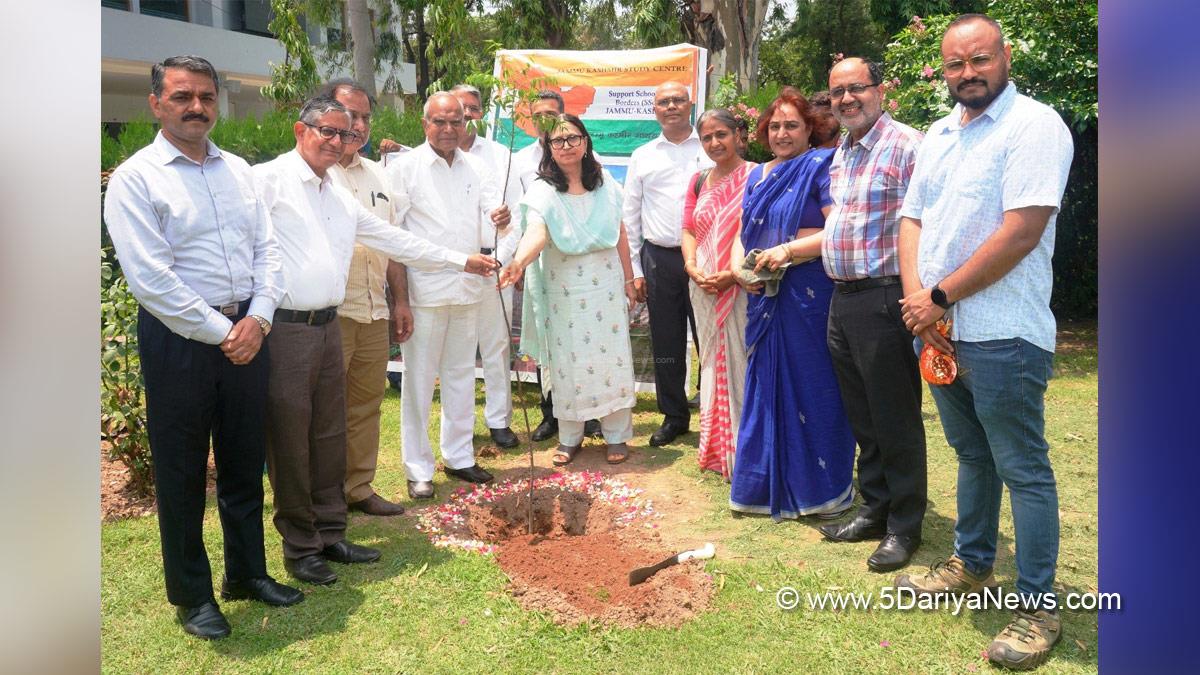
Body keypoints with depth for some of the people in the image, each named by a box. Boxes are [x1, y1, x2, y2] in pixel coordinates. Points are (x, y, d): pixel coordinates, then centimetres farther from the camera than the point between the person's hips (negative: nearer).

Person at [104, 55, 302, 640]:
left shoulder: (238, 170, 10)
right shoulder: (135, 177, -7)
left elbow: (267, 250, 7)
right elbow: (150, 277, -15)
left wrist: (256, 319, -7)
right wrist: (220, 333, -14)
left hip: (246, 333, 5)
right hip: (179, 339, -5)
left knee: (244, 462, 15)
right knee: (181, 472, 8)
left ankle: (248, 573, 33)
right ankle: (191, 595, 24)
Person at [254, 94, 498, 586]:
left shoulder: (342, 198, 17)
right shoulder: (268, 181, -6)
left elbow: (396, 241, 22)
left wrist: (462, 261, 24)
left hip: (327, 325, 7)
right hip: (283, 329, -7)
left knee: (330, 435, 13)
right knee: (290, 439, 1)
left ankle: (329, 535, 25)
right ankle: (300, 547, 15)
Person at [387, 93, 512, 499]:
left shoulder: (476, 168, 10)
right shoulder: (405, 168, -4)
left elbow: (493, 211, -1)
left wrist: (501, 218, -27)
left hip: (468, 289, 5)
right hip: (424, 291, -5)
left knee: (461, 375, 15)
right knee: (419, 380, 0)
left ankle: (458, 456, 28)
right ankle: (418, 469, 11)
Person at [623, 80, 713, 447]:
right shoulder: (642, 157, 10)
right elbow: (630, 216, 11)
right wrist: (634, 270, 6)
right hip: (659, 258, 2)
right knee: (665, 343, 9)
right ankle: (674, 416, 23)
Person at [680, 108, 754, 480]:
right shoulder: (698, 181, 13)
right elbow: (689, 230, 14)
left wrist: (732, 273, -19)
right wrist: (692, 266, -4)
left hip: (743, 287, -6)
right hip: (704, 288, 6)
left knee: (741, 362, -3)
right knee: (712, 363, 13)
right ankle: (716, 448, 25)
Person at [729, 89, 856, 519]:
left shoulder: (819, 167, -4)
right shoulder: (758, 177, 17)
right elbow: (744, 234, 17)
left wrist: (788, 250, -21)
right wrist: (740, 266, -3)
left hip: (811, 293, -7)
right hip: (766, 296, 7)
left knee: (812, 388, 0)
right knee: (767, 387, 11)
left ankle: (820, 488, 13)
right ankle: (771, 484, 24)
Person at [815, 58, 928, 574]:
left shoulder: (907, 145, -10)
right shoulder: (840, 155, 17)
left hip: (884, 297, -8)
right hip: (842, 299, 8)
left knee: (895, 417, 2)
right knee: (861, 416, 16)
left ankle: (904, 526, 16)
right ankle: (875, 509, 31)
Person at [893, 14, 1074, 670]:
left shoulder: (1034, 124, -10)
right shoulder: (937, 136, 14)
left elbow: (1021, 232, -19)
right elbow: (912, 219, 11)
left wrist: (939, 296, -14)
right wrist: (915, 296, -6)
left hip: (1002, 336, -7)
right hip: (938, 328, 7)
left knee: (1023, 471, 2)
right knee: (973, 455, 20)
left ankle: (1037, 607, 14)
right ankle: (971, 565, 36)